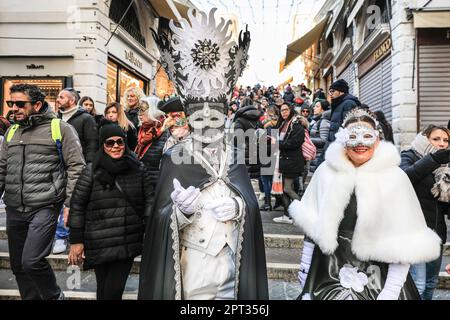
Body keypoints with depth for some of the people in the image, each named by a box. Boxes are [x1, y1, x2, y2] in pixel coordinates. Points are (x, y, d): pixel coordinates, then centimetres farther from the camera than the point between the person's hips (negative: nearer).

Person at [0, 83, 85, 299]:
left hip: (44, 207, -6)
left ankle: (54, 296, 15)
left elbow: (76, 167, -8)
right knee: (18, 265, 13)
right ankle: (31, 298, 34)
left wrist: (70, 203, -14)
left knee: (32, 261, -11)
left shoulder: (60, 129, -5)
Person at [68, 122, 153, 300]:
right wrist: (76, 241, -2)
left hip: (129, 243, 1)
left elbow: (149, 199, 6)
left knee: (114, 291, 2)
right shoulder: (91, 172, -4)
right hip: (100, 244, -1)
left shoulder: (138, 169, 1)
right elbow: (77, 206, -2)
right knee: (103, 290, 11)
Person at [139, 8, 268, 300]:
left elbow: (252, 203, 2)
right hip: (192, 261, -3)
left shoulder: (235, 155, 1)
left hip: (230, 257, 3)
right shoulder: (175, 158, -8)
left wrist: (237, 206, -18)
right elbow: (161, 216, -9)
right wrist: (183, 210, -29)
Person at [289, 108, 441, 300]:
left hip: (376, 279, -1)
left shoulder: (395, 177, -10)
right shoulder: (326, 171, -5)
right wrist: (305, 267, 4)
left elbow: (403, 243, -9)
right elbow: (311, 224, 2)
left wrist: (391, 291, -14)